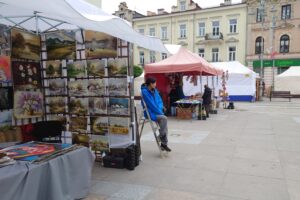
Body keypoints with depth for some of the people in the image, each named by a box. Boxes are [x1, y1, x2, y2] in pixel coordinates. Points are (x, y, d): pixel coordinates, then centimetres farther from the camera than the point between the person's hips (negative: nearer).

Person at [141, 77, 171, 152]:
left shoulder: (155, 90, 11)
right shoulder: (145, 92, -13)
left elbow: (160, 101, 13)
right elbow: (151, 104, -17)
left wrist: (160, 109, -5)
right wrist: (160, 112, -14)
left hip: (157, 112, 7)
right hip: (150, 113, -7)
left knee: (164, 120, -15)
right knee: (164, 118, -26)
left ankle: (164, 144, -8)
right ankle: (161, 137, -6)